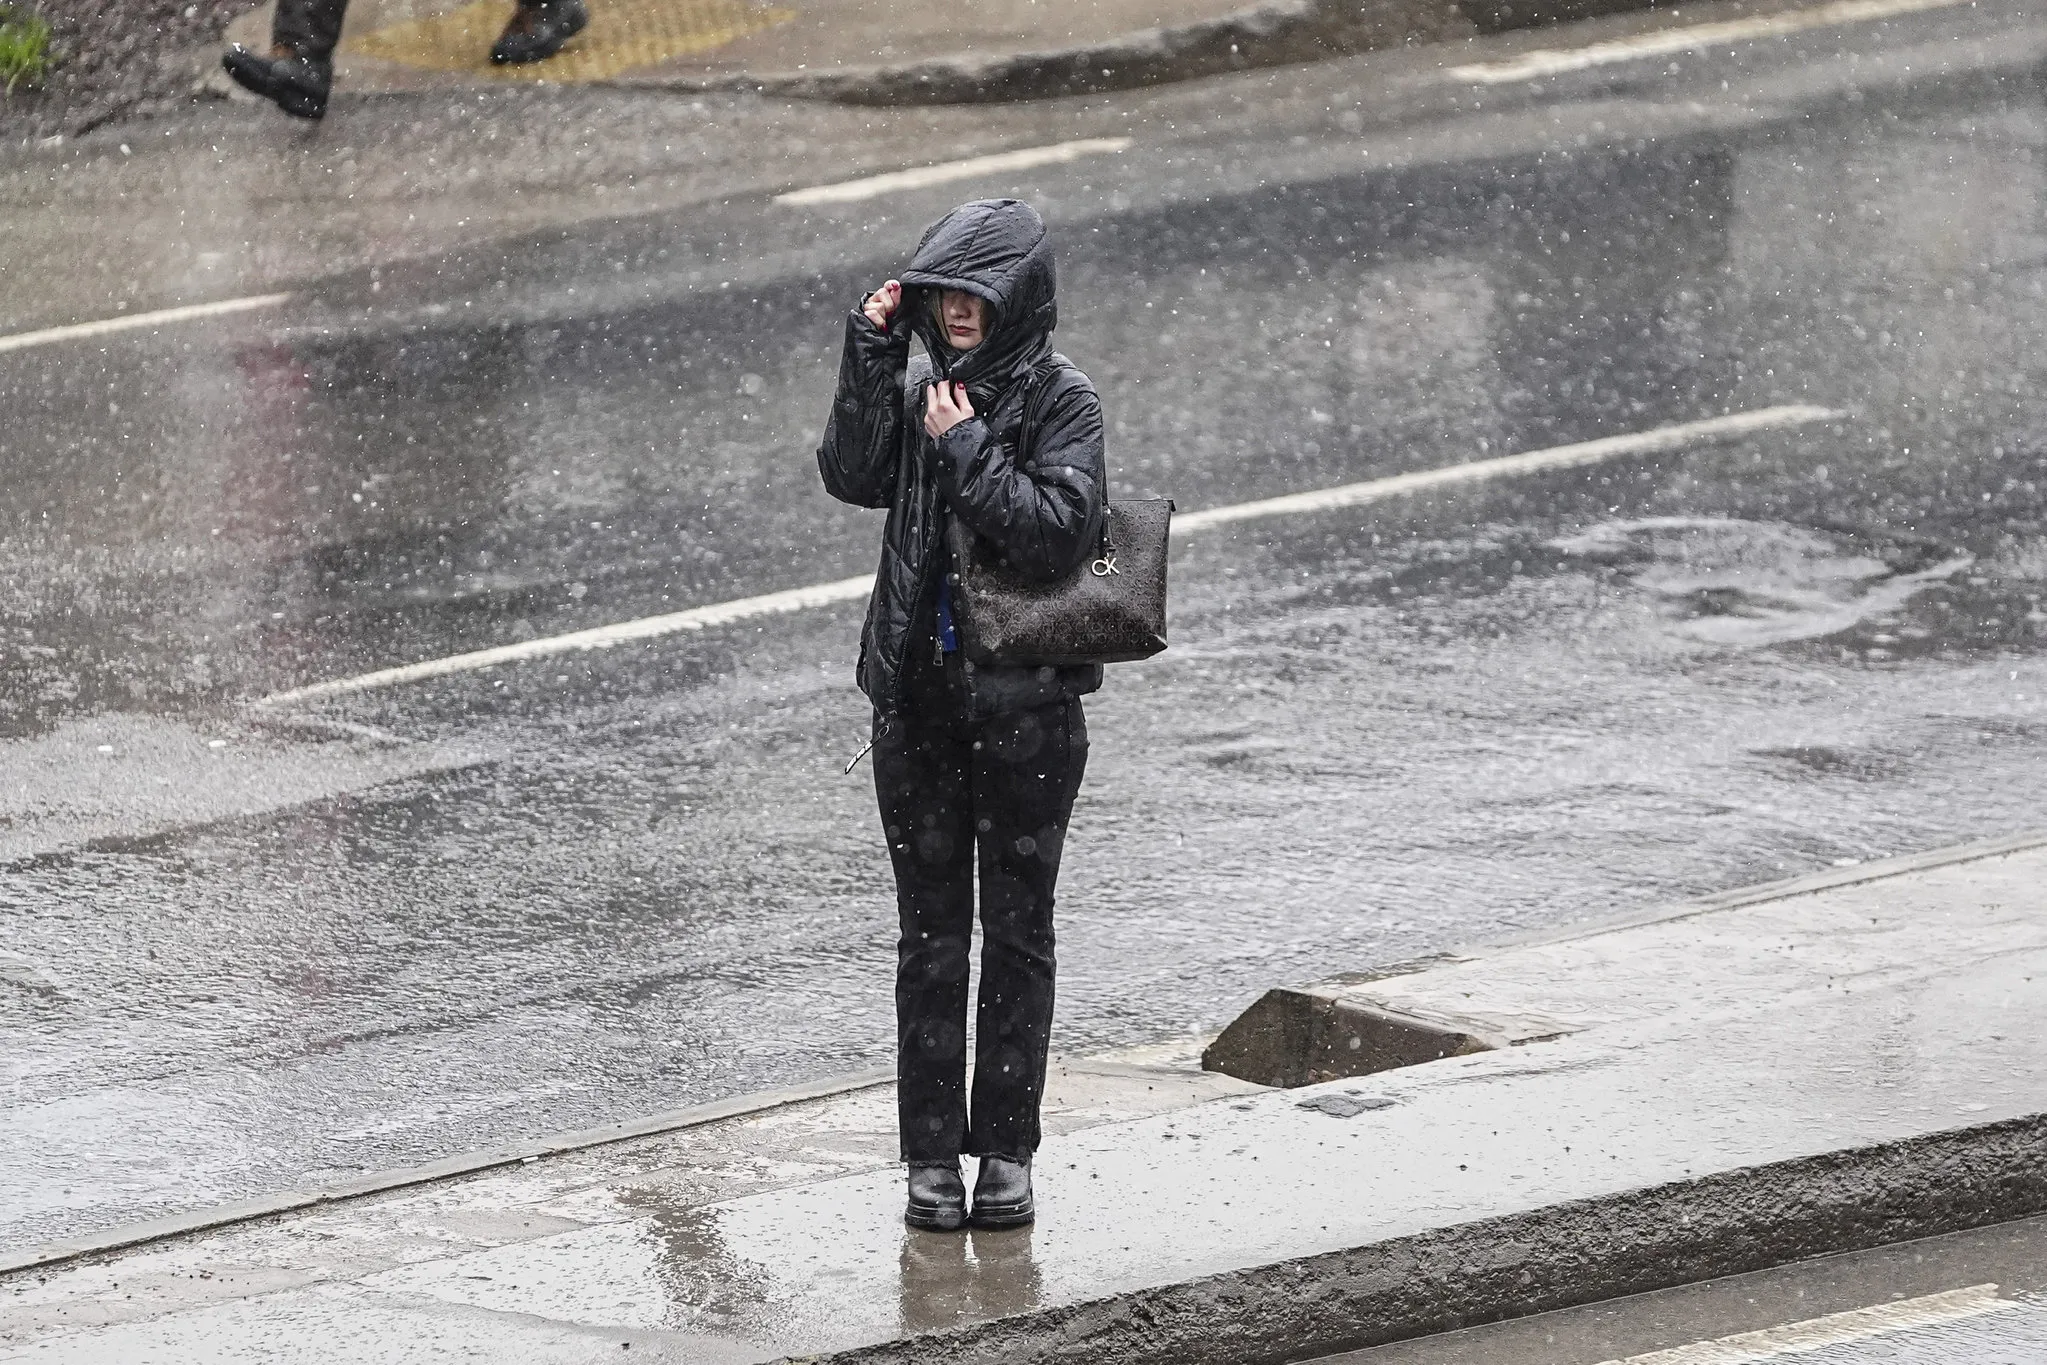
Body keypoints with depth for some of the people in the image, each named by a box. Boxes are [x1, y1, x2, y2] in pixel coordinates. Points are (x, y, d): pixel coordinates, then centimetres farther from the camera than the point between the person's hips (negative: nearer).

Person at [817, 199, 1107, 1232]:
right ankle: (932, 1155, 10)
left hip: (1027, 704, -3)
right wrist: (872, 357, -15)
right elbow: (853, 477, -11)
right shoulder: (920, 387, 5)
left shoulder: (1061, 401, -6)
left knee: (1016, 931, 5)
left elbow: (1058, 532, -18)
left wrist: (967, 451, -18)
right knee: (930, 934, 6)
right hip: (920, 700, 3)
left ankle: (1005, 1150, 12)